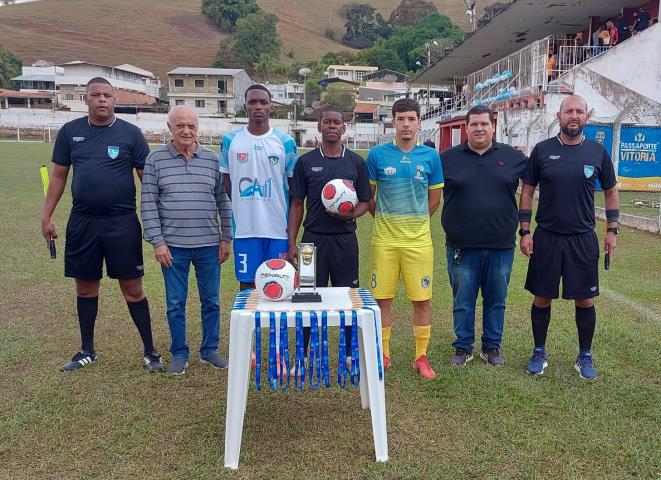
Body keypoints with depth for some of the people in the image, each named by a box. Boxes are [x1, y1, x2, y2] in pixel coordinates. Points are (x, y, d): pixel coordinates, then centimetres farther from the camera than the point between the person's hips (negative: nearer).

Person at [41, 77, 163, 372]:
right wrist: (46, 215, 7)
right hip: (82, 222, 3)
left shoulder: (130, 133, -2)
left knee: (132, 288, 1)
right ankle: (87, 351, 29)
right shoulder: (70, 131, 5)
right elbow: (58, 175, 10)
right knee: (85, 287, 12)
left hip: (122, 223, -3)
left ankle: (150, 351, 14)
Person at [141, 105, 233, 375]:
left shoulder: (212, 160, 4)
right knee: (175, 303, 7)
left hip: (209, 245, 2)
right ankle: (179, 354, 22)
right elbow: (148, 205, -2)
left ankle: (209, 351, 25)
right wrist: (157, 242, -8)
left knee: (211, 301, 10)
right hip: (173, 246, -1)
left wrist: (226, 238, 5)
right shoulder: (155, 160, -1)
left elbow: (223, 201, 8)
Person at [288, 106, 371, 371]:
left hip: (345, 238, 1)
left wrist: (351, 214, -14)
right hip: (313, 237, 0)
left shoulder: (356, 162, 6)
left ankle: (351, 354, 21)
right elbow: (296, 205, 5)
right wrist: (292, 243, 0)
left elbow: (365, 202, 9)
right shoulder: (305, 161, 4)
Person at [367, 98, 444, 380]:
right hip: (384, 239, 0)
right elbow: (368, 196, 8)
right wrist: (386, 219, 8)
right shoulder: (378, 155, 0)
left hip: (419, 239, 0)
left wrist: (414, 220, 10)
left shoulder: (430, 156, 2)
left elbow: (434, 199, 10)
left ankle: (421, 356, 19)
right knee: (382, 299, 6)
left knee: (421, 300, 4)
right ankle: (383, 354, 22)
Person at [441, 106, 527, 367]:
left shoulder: (513, 157, 4)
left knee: (496, 302, 12)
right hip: (462, 247, -1)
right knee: (463, 302, 8)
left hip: (501, 247, 1)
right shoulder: (448, 158, 1)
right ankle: (463, 347, 22)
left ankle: (492, 347, 27)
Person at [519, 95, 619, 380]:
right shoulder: (542, 150, -1)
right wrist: (525, 231, -3)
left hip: (583, 239, 1)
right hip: (546, 238, 0)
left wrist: (612, 230, 4)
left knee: (584, 300, 7)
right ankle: (539, 352, 24)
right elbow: (527, 191, 3)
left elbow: (611, 191, 11)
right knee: (542, 298, 7)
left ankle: (585, 357, 23)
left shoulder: (597, 152, 2)